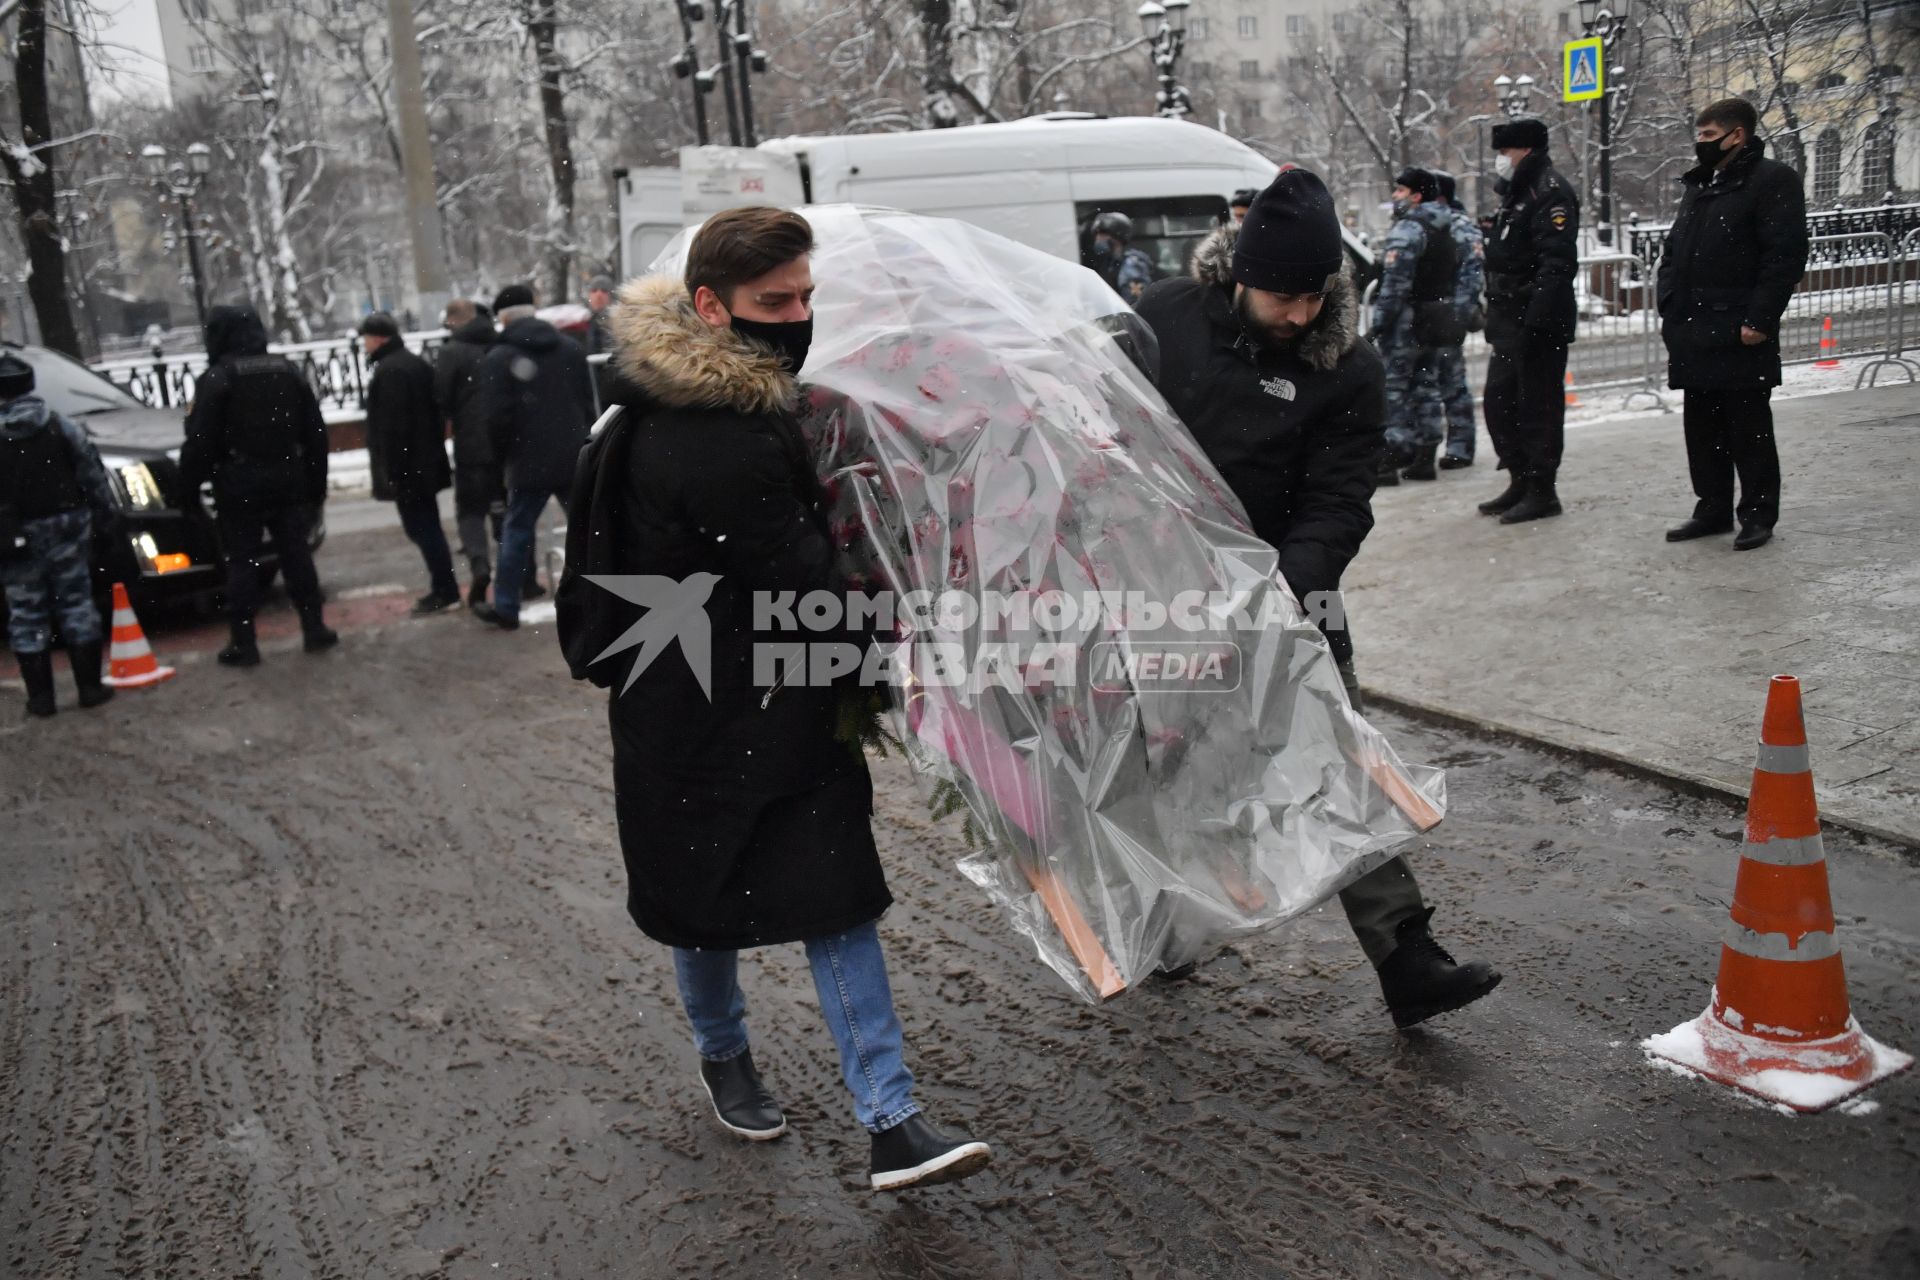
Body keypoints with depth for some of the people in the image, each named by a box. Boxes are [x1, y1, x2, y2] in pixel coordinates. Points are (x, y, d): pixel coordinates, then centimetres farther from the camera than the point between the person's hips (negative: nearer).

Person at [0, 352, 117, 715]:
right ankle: (90, 687, 9)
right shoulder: (60, 425, 0)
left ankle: (41, 697, 8)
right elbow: (91, 469, 2)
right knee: (77, 604, 8)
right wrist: (103, 510, 11)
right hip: (66, 529, 2)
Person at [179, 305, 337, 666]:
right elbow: (315, 431, 11)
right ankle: (314, 629, 11)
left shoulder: (216, 379, -8)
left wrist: (188, 483, -3)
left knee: (242, 561, 1)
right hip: (287, 479, 4)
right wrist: (316, 482, 15)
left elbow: (200, 440, -12)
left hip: (240, 484, -4)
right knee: (296, 554, 10)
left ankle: (242, 643, 3)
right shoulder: (288, 372, 9)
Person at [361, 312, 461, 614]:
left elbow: (391, 425, -21)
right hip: (426, 461, 10)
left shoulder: (387, 371, -17)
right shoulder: (417, 363, 14)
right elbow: (435, 412, 19)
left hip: (405, 466, -10)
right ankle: (444, 587, 18)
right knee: (427, 526, 14)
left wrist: (389, 470, -18)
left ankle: (445, 590, -3)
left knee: (420, 527, -5)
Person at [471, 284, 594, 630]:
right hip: (575, 459, 3)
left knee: (516, 532, 9)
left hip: (530, 463, -3)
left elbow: (498, 419, -11)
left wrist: (505, 457, 6)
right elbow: (588, 405, 8)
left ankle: (506, 607, 14)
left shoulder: (497, 360, -8)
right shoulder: (570, 348, 6)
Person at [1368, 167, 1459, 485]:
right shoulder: (1444, 229, 16)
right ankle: (1424, 458, 17)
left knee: (1394, 388, -6)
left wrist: (1379, 323, -19)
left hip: (1408, 320, -9)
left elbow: (1395, 282, -21)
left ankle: (1388, 461, -7)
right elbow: (1449, 278, 18)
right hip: (1436, 320, 9)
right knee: (1427, 387, 12)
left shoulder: (1408, 229, -14)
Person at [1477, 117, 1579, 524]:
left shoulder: (1550, 192, -11)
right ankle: (1521, 482, 24)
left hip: (1538, 325, -10)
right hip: (1510, 323, 10)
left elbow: (1557, 263, -21)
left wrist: (1537, 319, -27)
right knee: (1499, 401, 13)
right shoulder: (1517, 194, 21)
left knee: (1538, 406, -4)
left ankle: (1542, 491, 2)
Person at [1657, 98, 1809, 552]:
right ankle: (1713, 510, 22)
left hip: (1738, 333, -8)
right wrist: (1669, 310, 9)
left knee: (1748, 429, -1)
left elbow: (1785, 256, -14)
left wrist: (1759, 320, -19)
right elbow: (1674, 251, 21)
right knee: (1702, 428, 12)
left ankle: (1758, 516, 8)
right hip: (1693, 334, 8)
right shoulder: (1698, 187, 18)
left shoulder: (1772, 181, -7)